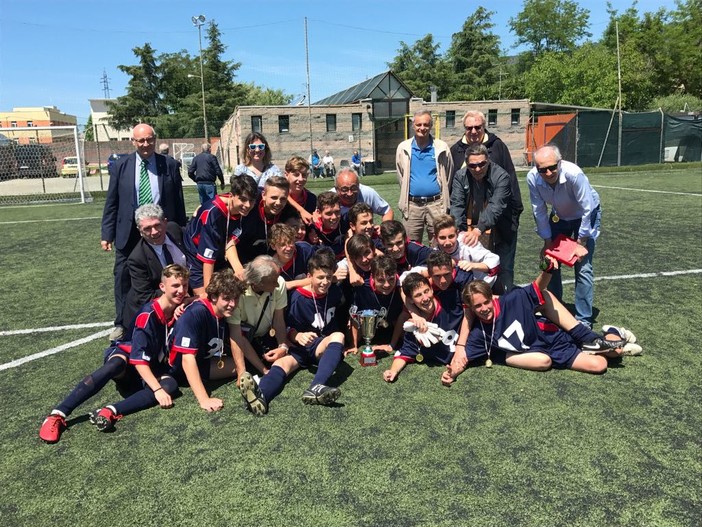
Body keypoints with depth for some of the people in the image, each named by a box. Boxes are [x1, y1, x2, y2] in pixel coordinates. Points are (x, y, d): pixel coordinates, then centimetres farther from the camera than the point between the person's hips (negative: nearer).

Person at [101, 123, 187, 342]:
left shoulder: (169, 165, 0)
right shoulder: (121, 166, 0)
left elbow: (178, 202, 3)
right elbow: (111, 202, 2)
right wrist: (107, 234, -3)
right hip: (129, 233, 1)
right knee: (124, 279, 7)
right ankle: (122, 323, 22)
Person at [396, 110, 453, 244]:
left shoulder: (441, 148, 0)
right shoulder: (403, 148, 4)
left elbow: (449, 175, 7)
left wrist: (444, 199, 9)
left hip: (436, 204, -1)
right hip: (412, 204, 2)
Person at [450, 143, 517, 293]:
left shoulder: (501, 176, -16)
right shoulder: (460, 176, -4)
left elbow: (496, 207, -28)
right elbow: (456, 205, -12)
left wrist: (479, 230, -42)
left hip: (500, 232, -3)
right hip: (471, 231, 3)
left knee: (503, 273, -5)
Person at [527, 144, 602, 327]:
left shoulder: (574, 174, -38)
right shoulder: (532, 178, -25)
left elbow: (587, 209, -28)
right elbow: (539, 211, -12)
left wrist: (581, 242, -21)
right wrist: (547, 241, -7)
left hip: (584, 215, -4)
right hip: (558, 215, 4)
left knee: (582, 266, -11)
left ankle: (583, 319, -1)